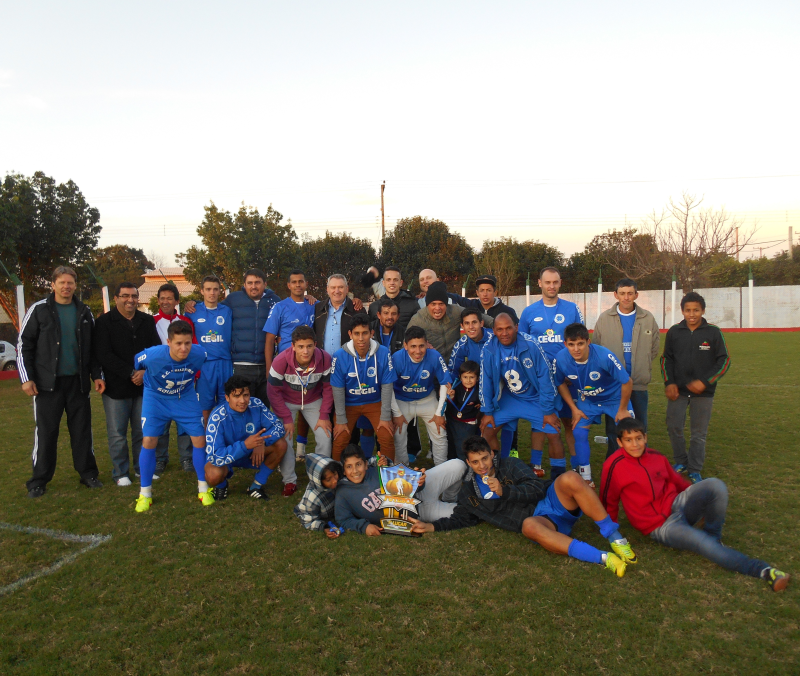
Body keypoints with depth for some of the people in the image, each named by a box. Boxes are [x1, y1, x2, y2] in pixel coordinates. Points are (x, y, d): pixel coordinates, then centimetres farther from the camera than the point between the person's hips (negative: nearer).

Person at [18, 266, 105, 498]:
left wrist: (97, 375, 6)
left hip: (78, 382, 3)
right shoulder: (39, 310, -1)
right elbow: (24, 345, -1)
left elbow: (92, 348, 13)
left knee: (82, 429, 7)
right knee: (46, 431, 3)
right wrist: (26, 378, -7)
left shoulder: (84, 312, 8)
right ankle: (39, 481, 14)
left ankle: (88, 473, 19)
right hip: (48, 382, -2)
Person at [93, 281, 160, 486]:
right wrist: (131, 373, -14)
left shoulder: (147, 321, 10)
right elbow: (103, 355, -10)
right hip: (116, 388, -3)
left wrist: (145, 372, -11)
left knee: (142, 431, 9)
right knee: (117, 433, 3)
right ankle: (120, 473, 16)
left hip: (143, 385, 3)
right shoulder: (104, 322, -2)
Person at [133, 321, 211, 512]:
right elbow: (133, 365, -8)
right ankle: (145, 493, 11)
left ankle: (203, 488, 15)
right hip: (156, 397, -1)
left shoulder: (199, 354, -26)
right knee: (149, 441, -8)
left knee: (199, 439, -4)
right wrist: (144, 378, 6)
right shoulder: (152, 355, -32)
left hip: (186, 398, 1)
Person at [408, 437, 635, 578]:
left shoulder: (510, 465, 7)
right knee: (530, 526, -41)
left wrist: (504, 491, -17)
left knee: (569, 479, -34)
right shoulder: (468, 492, 15)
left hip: (552, 501, 0)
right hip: (539, 519, 0)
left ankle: (614, 538, -25)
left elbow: (536, 489, -4)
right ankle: (602, 558, -43)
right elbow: (462, 518, 19)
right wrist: (432, 526, 6)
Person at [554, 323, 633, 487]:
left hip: (614, 397, -2)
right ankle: (586, 478, 6)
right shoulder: (560, 359, -24)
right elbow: (561, 384, -3)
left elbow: (627, 382, -22)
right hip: (586, 400, 2)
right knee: (579, 432, -9)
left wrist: (622, 409, -13)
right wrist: (574, 409, -4)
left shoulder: (604, 356, -34)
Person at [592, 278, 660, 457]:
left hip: (639, 383, 1)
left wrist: (641, 367, 5)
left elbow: (654, 350, 10)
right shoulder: (604, 319, 1)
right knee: (613, 426, 7)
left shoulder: (648, 319, 3)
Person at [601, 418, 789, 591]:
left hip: (677, 504, 6)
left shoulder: (656, 457, 4)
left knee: (715, 485, -21)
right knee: (702, 543, -32)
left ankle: (712, 536, -3)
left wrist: (700, 500, 22)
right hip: (660, 526, -5)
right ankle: (761, 569, -19)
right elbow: (608, 501, -1)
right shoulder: (614, 465, -14)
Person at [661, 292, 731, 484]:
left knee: (699, 433, 5)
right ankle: (681, 462, 25)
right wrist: (669, 383, -2)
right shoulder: (674, 332, 1)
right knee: (673, 427, 3)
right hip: (677, 390, 2)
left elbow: (724, 360, -2)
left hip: (703, 392, -2)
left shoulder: (713, 332, -5)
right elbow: (666, 358, 9)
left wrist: (705, 382, -13)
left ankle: (695, 471, 19)